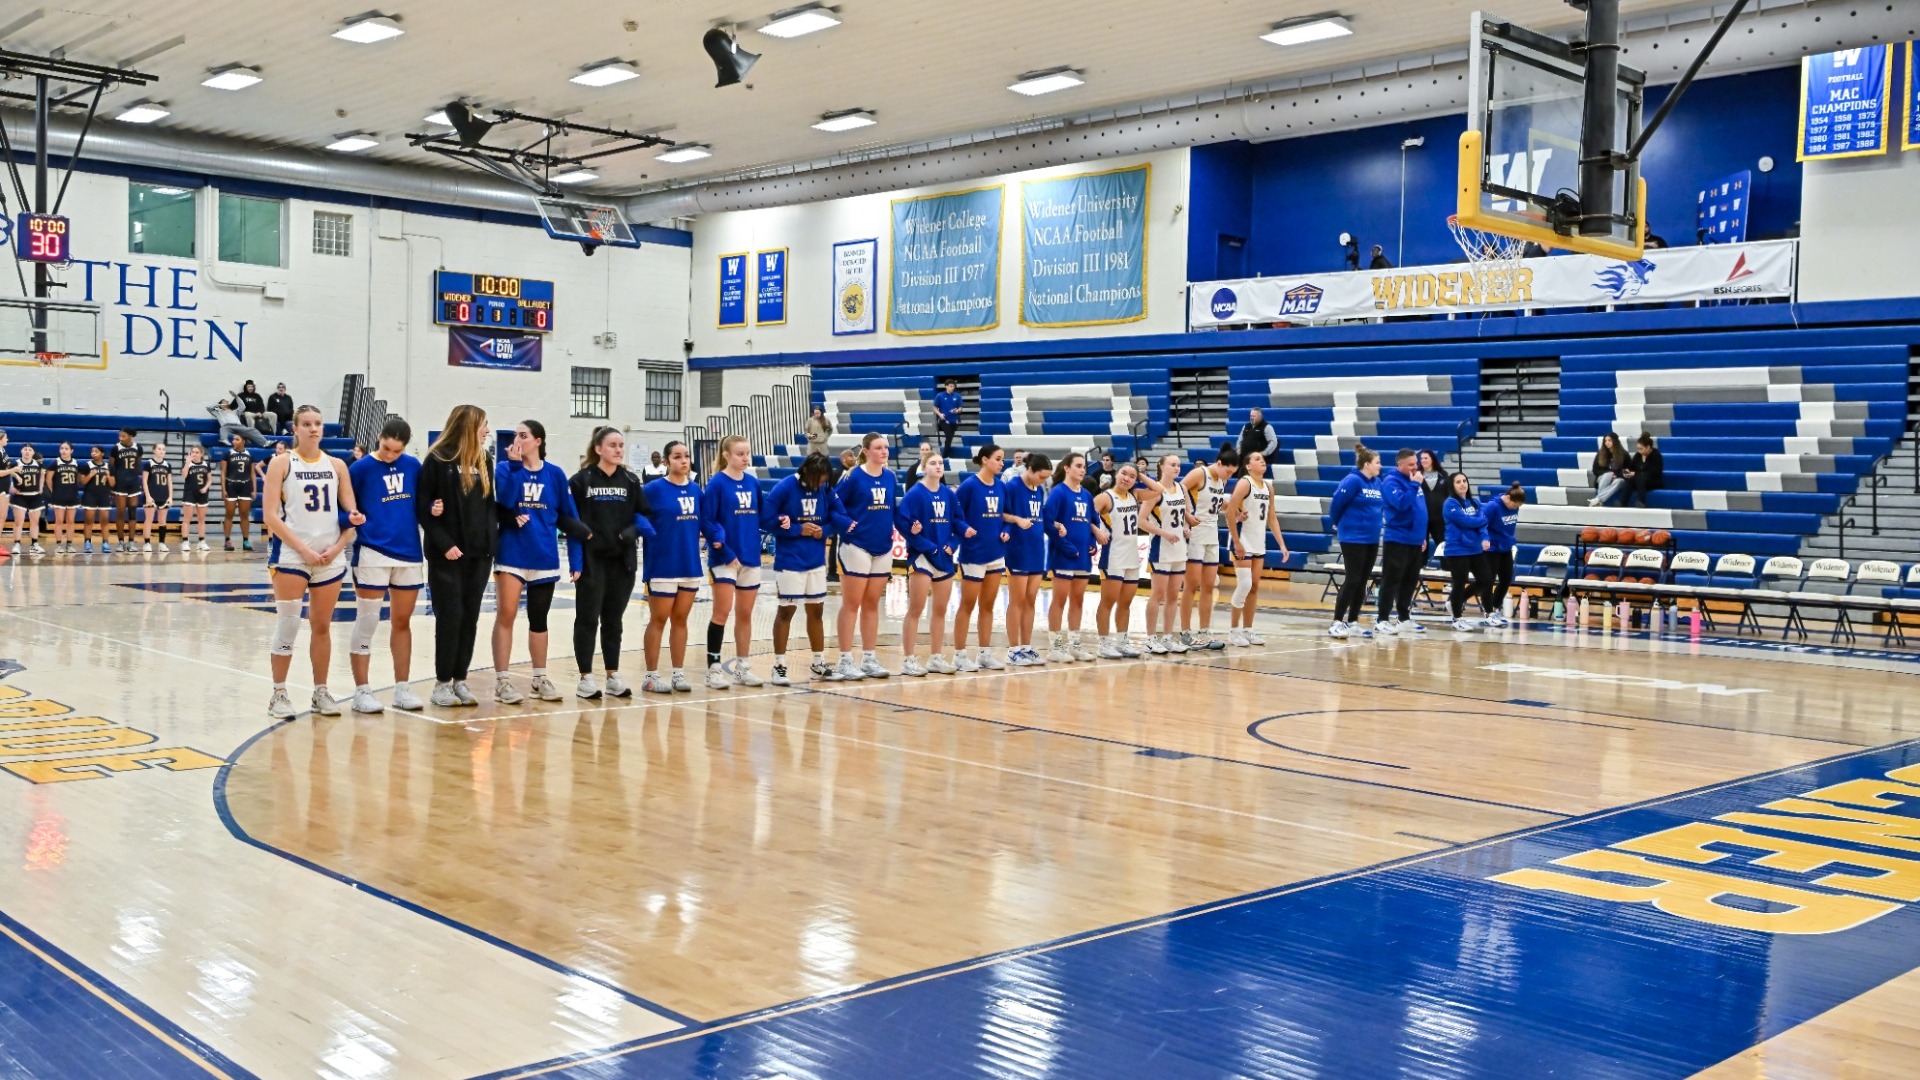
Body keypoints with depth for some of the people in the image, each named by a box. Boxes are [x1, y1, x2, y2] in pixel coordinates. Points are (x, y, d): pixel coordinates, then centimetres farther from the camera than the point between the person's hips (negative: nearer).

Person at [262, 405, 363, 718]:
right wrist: (303, 550, -14)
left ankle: (321, 691, 17)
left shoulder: (336, 465, 9)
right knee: (287, 624, -4)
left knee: (322, 626, 9)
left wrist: (338, 546, -8)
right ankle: (279, 694, 4)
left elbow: (351, 514, 9)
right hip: (291, 556, -3)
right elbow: (271, 515, -7)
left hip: (331, 558, 3)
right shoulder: (282, 463, -1)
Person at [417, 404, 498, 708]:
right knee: (450, 617, -3)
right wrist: (443, 544, -15)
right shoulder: (437, 460, -6)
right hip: (447, 554, -5)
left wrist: (493, 537, 0)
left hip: (480, 554, 6)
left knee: (470, 618, 6)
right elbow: (423, 506, -8)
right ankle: (442, 683, 6)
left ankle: (460, 680, 13)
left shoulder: (483, 462, 13)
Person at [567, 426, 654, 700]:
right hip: (591, 561, -4)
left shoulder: (631, 482, 8)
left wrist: (632, 532, -12)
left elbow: (645, 515, 10)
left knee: (614, 619, 11)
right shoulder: (581, 480, -4)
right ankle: (585, 678, 7)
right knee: (587, 618, 1)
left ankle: (613, 676, 17)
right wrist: (576, 561, -13)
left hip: (622, 561, 4)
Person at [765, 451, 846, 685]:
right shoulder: (784, 488, -13)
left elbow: (837, 518, 6)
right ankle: (779, 666, 6)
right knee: (786, 610, -2)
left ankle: (818, 664, 21)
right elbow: (767, 519, -14)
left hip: (816, 560, 5)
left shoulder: (826, 489, 1)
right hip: (789, 560, -5)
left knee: (816, 610, 11)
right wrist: (798, 529, -17)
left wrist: (824, 530, -14)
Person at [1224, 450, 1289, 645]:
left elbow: (1272, 518, 16)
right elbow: (1230, 511, -19)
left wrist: (1282, 544, 10)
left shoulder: (1268, 487, 11)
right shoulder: (1244, 483, -11)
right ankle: (1233, 631, -3)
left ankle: (1247, 630, 15)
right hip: (1243, 542, -7)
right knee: (1244, 584, -11)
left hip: (1259, 543, 7)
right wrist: (1236, 542, -21)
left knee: (1254, 587, 8)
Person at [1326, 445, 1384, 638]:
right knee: (1352, 580, -8)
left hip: (1372, 539, 7)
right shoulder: (1352, 481, -14)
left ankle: (1353, 622, 18)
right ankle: (1337, 623, -2)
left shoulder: (1377, 482, 8)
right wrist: (1338, 524, 2)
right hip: (1353, 538, -7)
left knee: (1362, 581, 10)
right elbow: (1337, 503, -12)